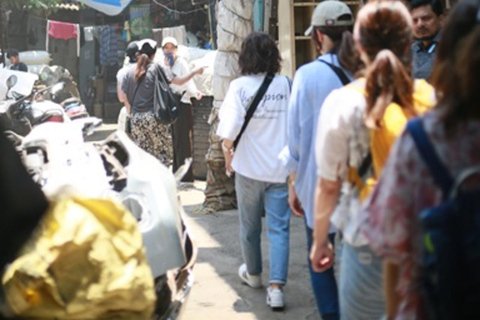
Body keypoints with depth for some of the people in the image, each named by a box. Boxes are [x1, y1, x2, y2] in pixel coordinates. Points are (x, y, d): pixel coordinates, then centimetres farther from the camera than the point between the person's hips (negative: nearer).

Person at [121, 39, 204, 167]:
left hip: (136, 119, 4)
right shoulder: (157, 69, -4)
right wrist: (195, 72, 7)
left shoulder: (130, 72, 6)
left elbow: (126, 99, 8)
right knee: (162, 151, 6)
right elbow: (179, 81, -6)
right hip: (154, 117, -4)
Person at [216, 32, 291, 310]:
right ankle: (277, 286, -8)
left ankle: (253, 274, 37)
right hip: (280, 169, 1)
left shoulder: (240, 86, -10)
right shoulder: (287, 85, -6)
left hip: (249, 167, 0)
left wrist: (228, 154, 1)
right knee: (279, 228, 3)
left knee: (250, 226, 18)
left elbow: (229, 131, -17)